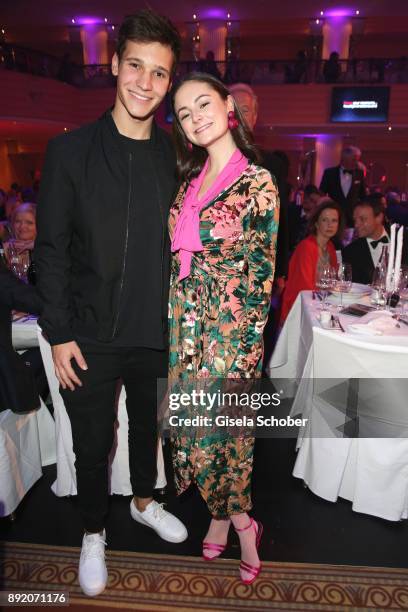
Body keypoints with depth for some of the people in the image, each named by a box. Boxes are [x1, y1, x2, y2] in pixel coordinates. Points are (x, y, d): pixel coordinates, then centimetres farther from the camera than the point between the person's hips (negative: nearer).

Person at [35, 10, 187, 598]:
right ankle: (94, 533, 40)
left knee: (148, 426, 22)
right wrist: (59, 333, -10)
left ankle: (144, 501, 50)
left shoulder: (175, 156, 2)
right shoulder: (71, 151, -6)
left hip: (156, 331, 3)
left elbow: (180, 244, 6)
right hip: (92, 335, -2)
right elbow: (51, 249, -6)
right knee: (92, 443, 13)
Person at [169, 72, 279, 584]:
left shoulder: (258, 182, -8)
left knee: (217, 426, 4)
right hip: (184, 323, 6)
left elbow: (261, 276, -10)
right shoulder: (190, 181, 10)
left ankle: (231, 517, 32)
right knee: (192, 425, 12)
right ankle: (236, 519, 35)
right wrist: (173, 324, 9)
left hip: (230, 328, -6)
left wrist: (244, 350, -12)